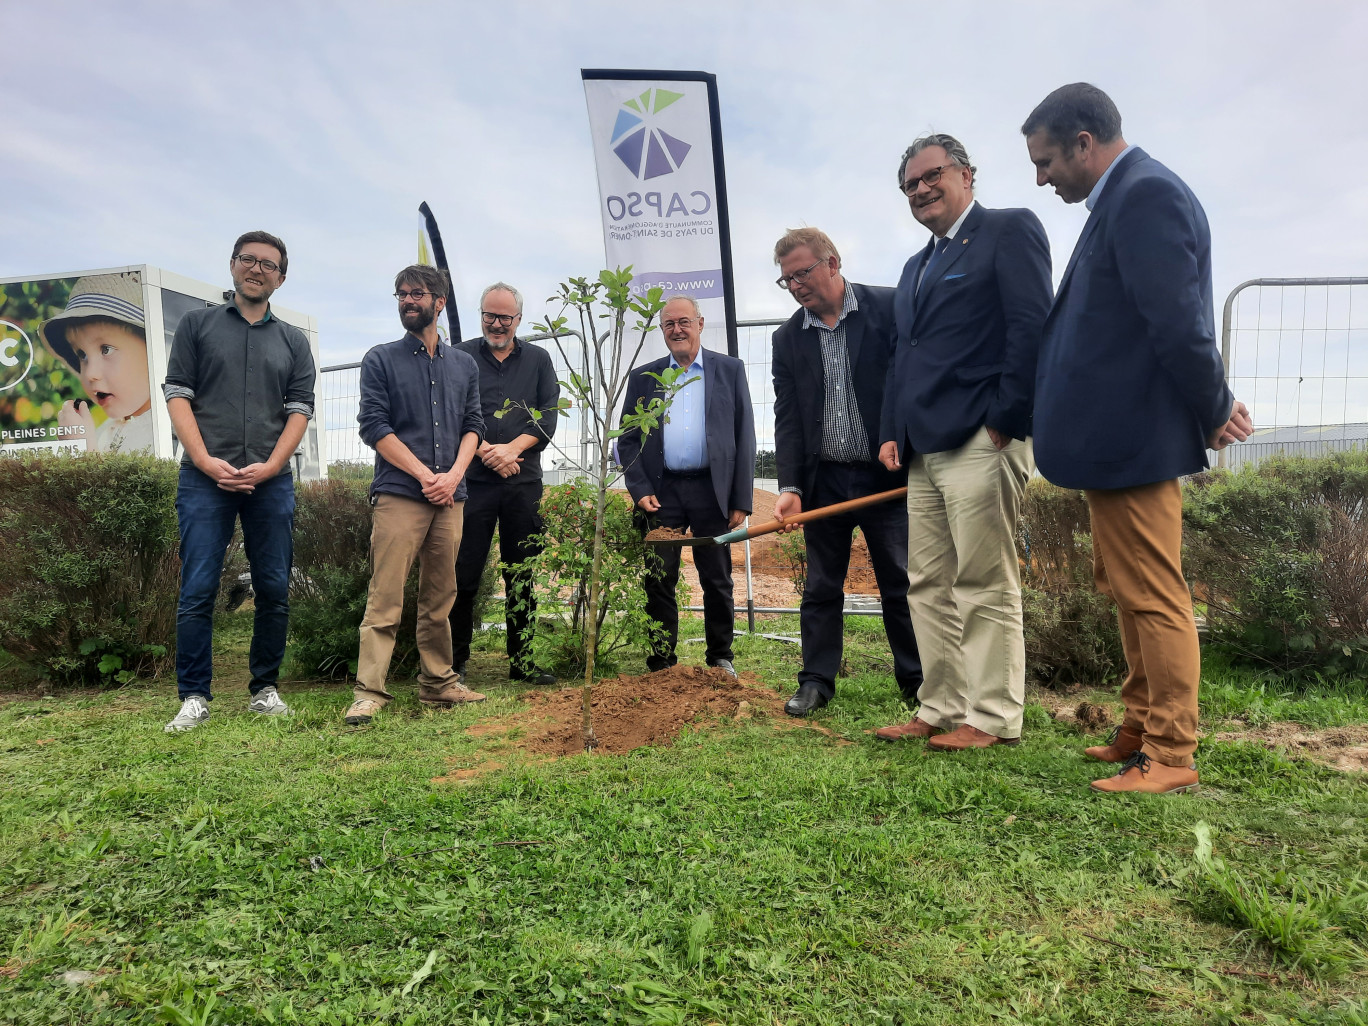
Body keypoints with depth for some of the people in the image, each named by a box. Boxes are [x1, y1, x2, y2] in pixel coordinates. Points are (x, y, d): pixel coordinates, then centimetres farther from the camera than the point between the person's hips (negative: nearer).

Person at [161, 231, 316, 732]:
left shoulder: (293, 341, 16)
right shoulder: (197, 324, 12)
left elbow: (300, 408, 7)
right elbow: (177, 394, 4)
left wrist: (269, 467, -8)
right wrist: (205, 460, -10)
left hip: (271, 481, 2)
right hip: (205, 478, -1)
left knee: (274, 591, 3)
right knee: (198, 590, -5)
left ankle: (264, 690, 15)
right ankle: (194, 698, 4)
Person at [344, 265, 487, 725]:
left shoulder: (464, 365, 16)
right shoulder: (381, 360, 6)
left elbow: (473, 426, 12)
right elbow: (374, 427, -3)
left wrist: (454, 475, -6)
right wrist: (426, 476, -10)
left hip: (449, 497, 4)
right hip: (398, 494, -4)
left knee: (440, 599, 9)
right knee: (385, 597, -8)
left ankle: (439, 684, 17)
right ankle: (369, 692, -5)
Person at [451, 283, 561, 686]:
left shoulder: (538, 360, 13)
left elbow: (548, 415, 4)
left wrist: (511, 449, -10)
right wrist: (484, 452, -13)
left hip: (524, 482, 2)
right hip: (473, 481, -2)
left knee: (522, 576, 7)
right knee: (463, 574, -2)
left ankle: (522, 663, 16)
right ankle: (455, 663, 10)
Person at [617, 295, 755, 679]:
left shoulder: (730, 370, 7)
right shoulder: (642, 377, 11)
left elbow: (744, 437, 3)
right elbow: (627, 439, 9)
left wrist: (742, 499, -3)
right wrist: (640, 490, -4)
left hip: (711, 490, -1)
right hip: (661, 492, 1)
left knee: (717, 582, 6)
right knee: (658, 582, 3)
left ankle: (720, 659, 21)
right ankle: (661, 664, 14)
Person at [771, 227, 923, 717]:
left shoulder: (890, 308, -2)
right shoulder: (787, 338, 7)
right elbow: (787, 416, 2)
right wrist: (790, 486, -8)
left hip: (888, 475, -3)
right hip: (824, 482, 3)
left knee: (901, 584, 5)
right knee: (821, 588, 9)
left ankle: (917, 680, 19)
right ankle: (816, 681, 20)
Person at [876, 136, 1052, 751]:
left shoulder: (1010, 230, 2)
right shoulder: (916, 267, 27)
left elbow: (1033, 327, -9)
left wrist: (1004, 418, -14)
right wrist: (892, 432, 13)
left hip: (980, 441, -8)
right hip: (924, 448, 8)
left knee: (985, 584, -4)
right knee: (928, 585, 8)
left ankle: (993, 719, 5)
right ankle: (942, 711, 17)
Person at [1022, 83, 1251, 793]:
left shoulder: (1146, 195, -15)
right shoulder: (1125, 197, 17)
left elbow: (1178, 320, -21)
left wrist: (1214, 410, -11)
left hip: (1133, 441, -10)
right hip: (1115, 440, 10)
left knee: (1153, 598, -2)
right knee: (1127, 592, 17)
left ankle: (1169, 759, 10)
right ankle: (1142, 731, 31)